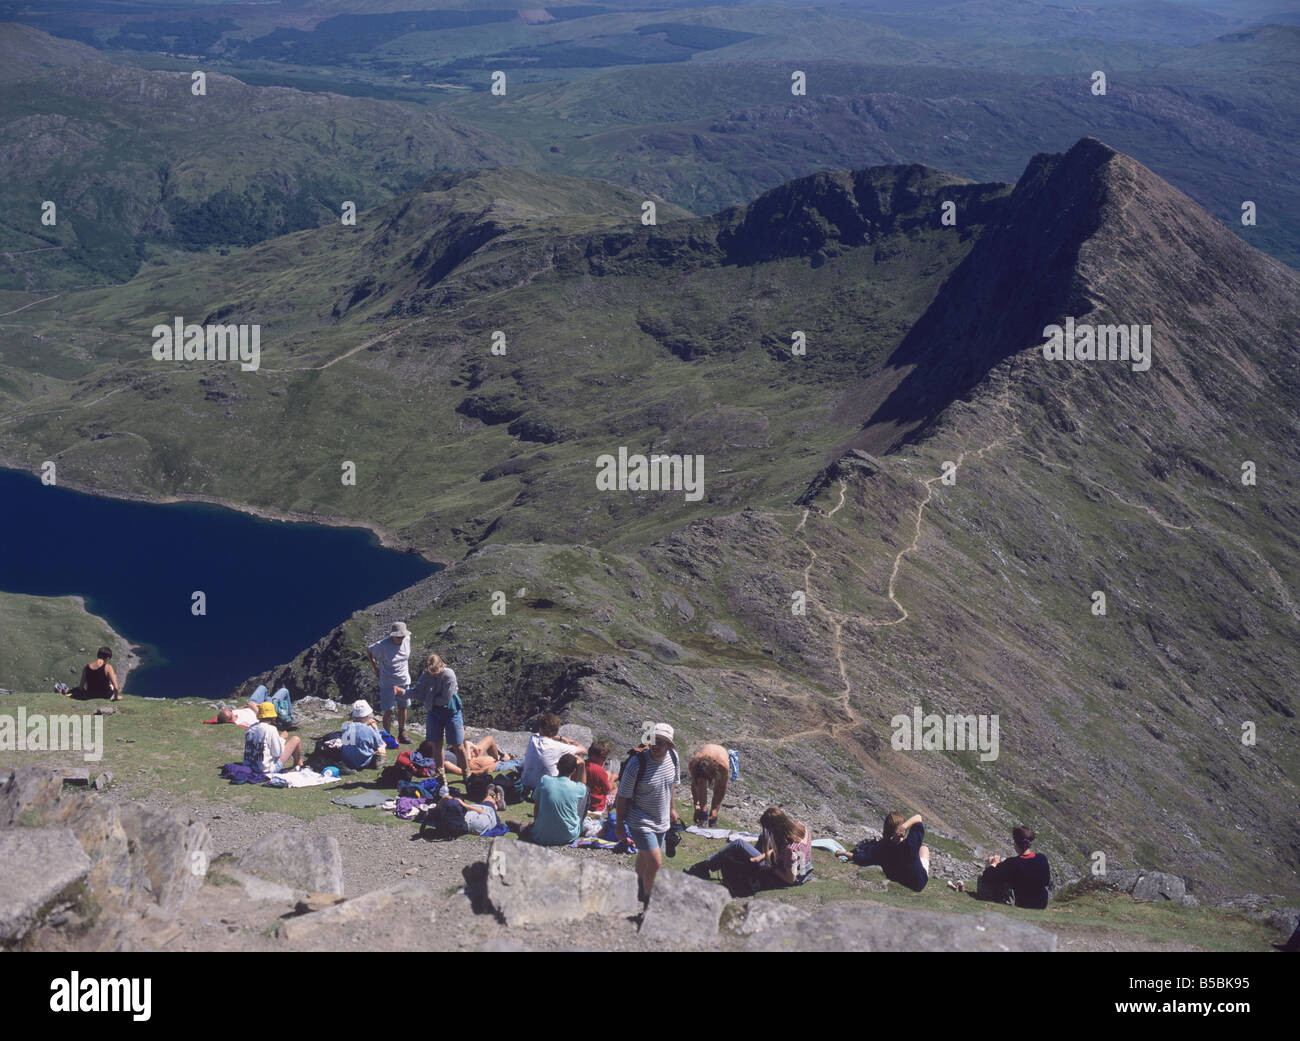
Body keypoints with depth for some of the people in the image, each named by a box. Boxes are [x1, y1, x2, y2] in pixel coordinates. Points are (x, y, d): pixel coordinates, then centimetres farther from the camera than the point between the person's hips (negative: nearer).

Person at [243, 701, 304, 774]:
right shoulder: (271, 729, -18)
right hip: (269, 770, -8)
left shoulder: (251, 728, 3)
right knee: (296, 739, 3)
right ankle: (297, 765, 26)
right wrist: (281, 738, 2)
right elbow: (277, 753, -14)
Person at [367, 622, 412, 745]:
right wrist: (376, 668, -3)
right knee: (388, 711, 0)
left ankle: (402, 734, 30)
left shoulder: (407, 640, -7)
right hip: (388, 683, -5)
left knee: (403, 707, 15)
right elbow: (368, 651, -4)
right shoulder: (382, 645, -22)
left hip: (404, 681, 5)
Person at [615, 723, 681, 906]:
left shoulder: (673, 757, -7)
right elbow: (623, 796, -15)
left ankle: (639, 888, 46)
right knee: (655, 862, -13)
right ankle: (647, 897, 7)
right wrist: (619, 823, -8)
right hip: (640, 821, -6)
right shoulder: (637, 764, -25)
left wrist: (671, 808, 22)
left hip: (662, 821, 6)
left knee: (644, 856, 23)